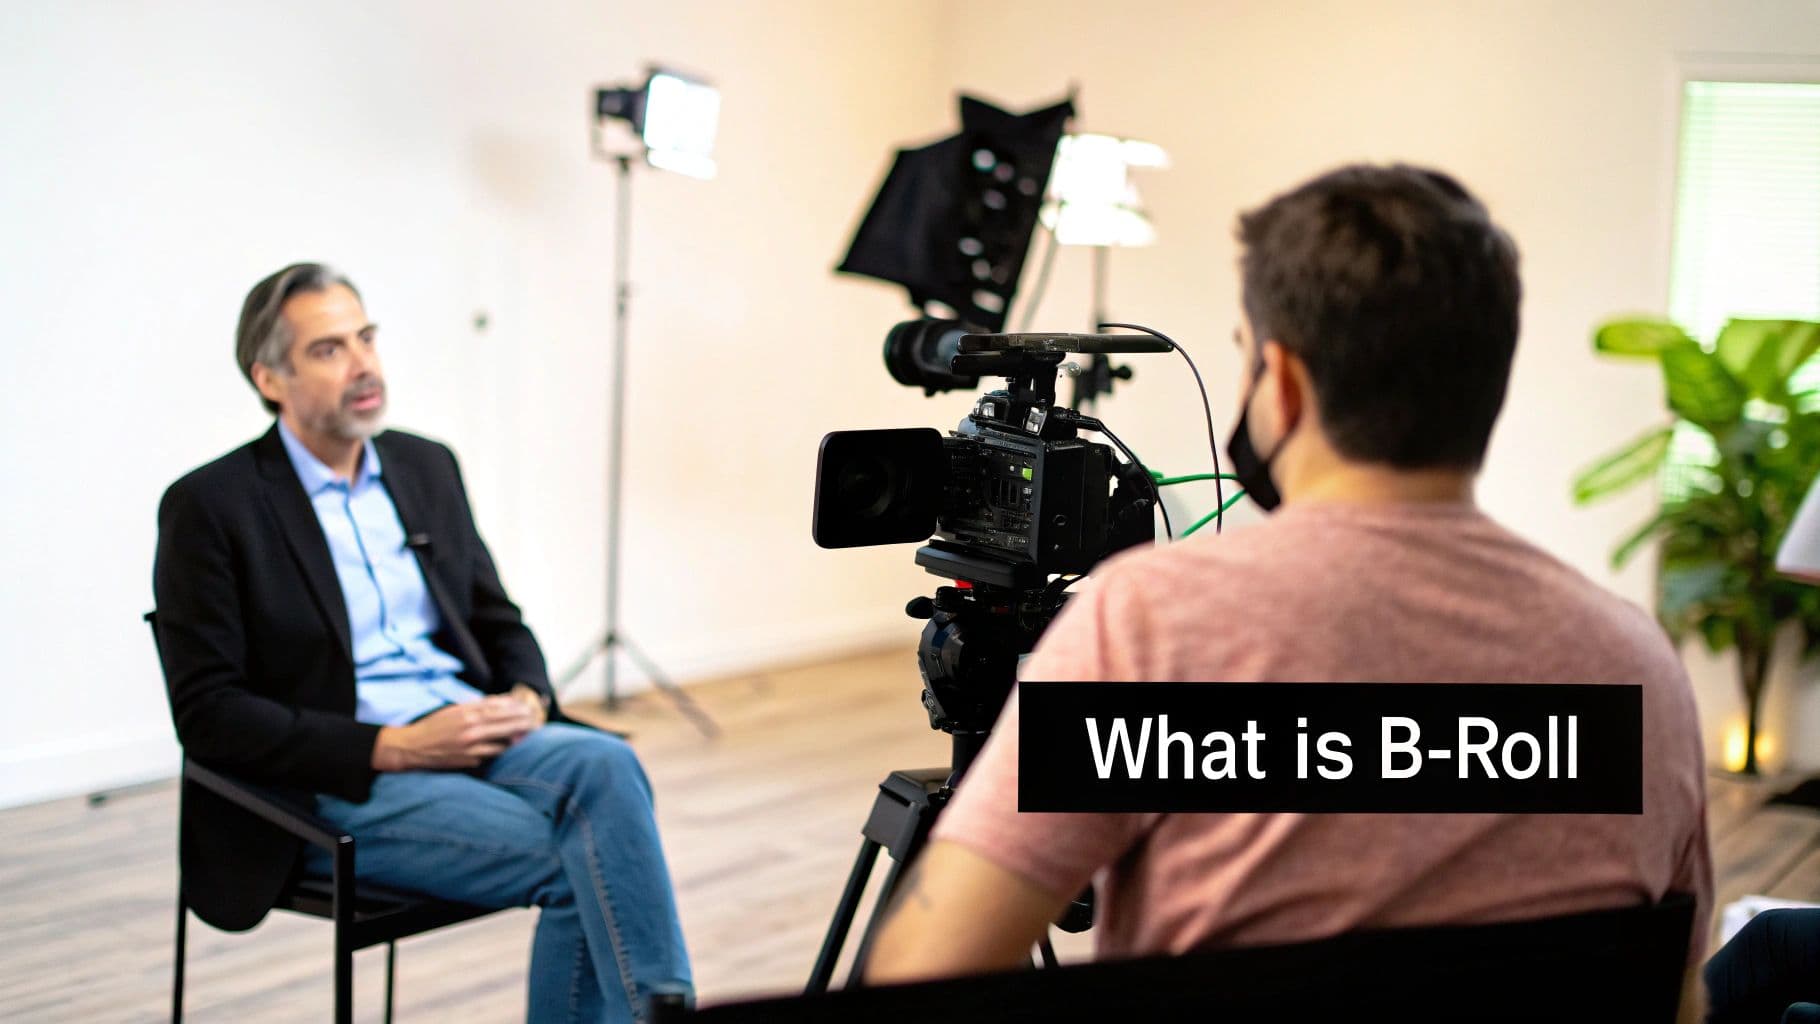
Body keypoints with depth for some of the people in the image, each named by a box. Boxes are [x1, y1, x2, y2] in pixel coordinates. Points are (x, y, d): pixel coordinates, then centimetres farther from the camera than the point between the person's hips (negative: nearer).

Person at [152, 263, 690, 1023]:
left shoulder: (425, 468, 13)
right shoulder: (211, 506, -5)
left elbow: (499, 621, 20)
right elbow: (208, 712, -10)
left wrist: (525, 698, -5)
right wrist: (392, 747, -19)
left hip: (471, 733, 5)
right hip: (337, 785, -5)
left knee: (602, 763, -29)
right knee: (577, 860, -28)